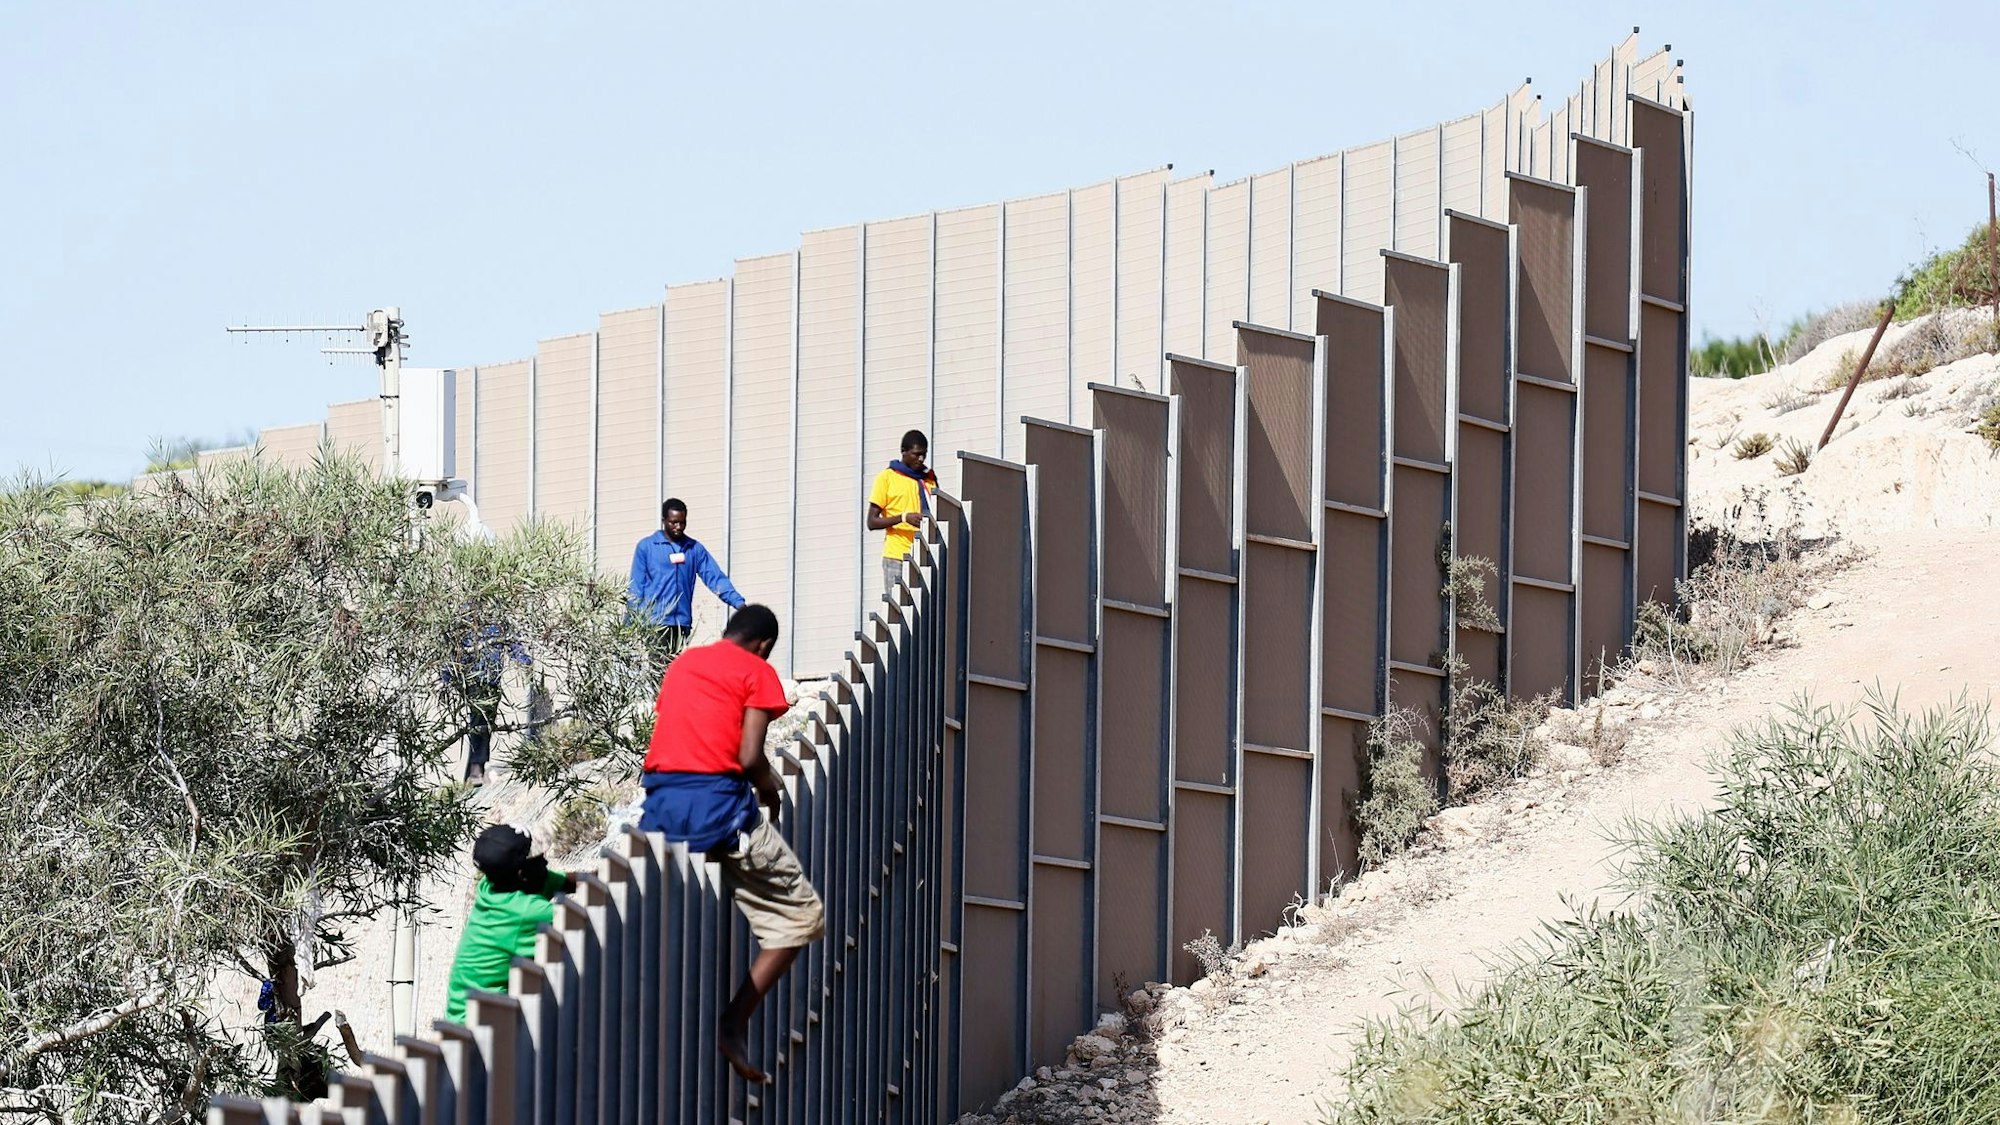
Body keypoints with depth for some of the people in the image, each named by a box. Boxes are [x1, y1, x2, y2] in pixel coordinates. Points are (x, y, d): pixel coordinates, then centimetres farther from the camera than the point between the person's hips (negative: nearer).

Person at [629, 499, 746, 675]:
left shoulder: (695, 549, 11)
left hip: (682, 625, 4)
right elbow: (635, 588, 2)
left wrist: (738, 603, -8)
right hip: (654, 625, -4)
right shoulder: (646, 547, 3)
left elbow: (716, 578, 6)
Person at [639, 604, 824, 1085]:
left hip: (661, 803, 6)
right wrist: (771, 793, 13)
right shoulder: (756, 672, 3)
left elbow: (678, 735, 18)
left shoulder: (682, 664, 21)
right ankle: (734, 1024, -5)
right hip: (719, 804, -6)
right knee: (801, 914, 6)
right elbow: (750, 757, -7)